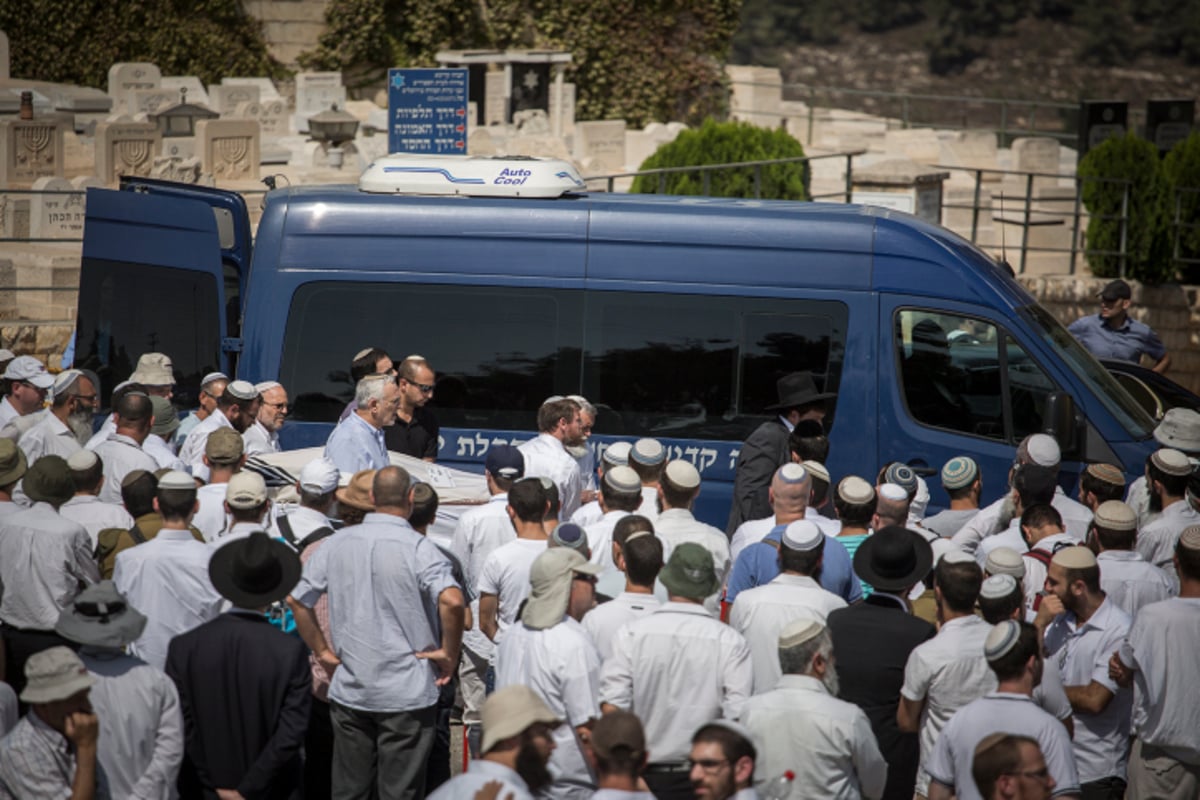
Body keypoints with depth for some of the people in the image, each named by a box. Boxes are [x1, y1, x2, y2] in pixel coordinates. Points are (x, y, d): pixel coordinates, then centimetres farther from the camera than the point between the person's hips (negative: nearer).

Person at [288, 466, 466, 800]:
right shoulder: (419, 549, -13)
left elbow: (296, 600, 7)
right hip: (407, 694, -4)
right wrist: (449, 652, -14)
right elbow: (452, 601, -28)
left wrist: (323, 651, 12)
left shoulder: (336, 543, 2)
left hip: (348, 692, 4)